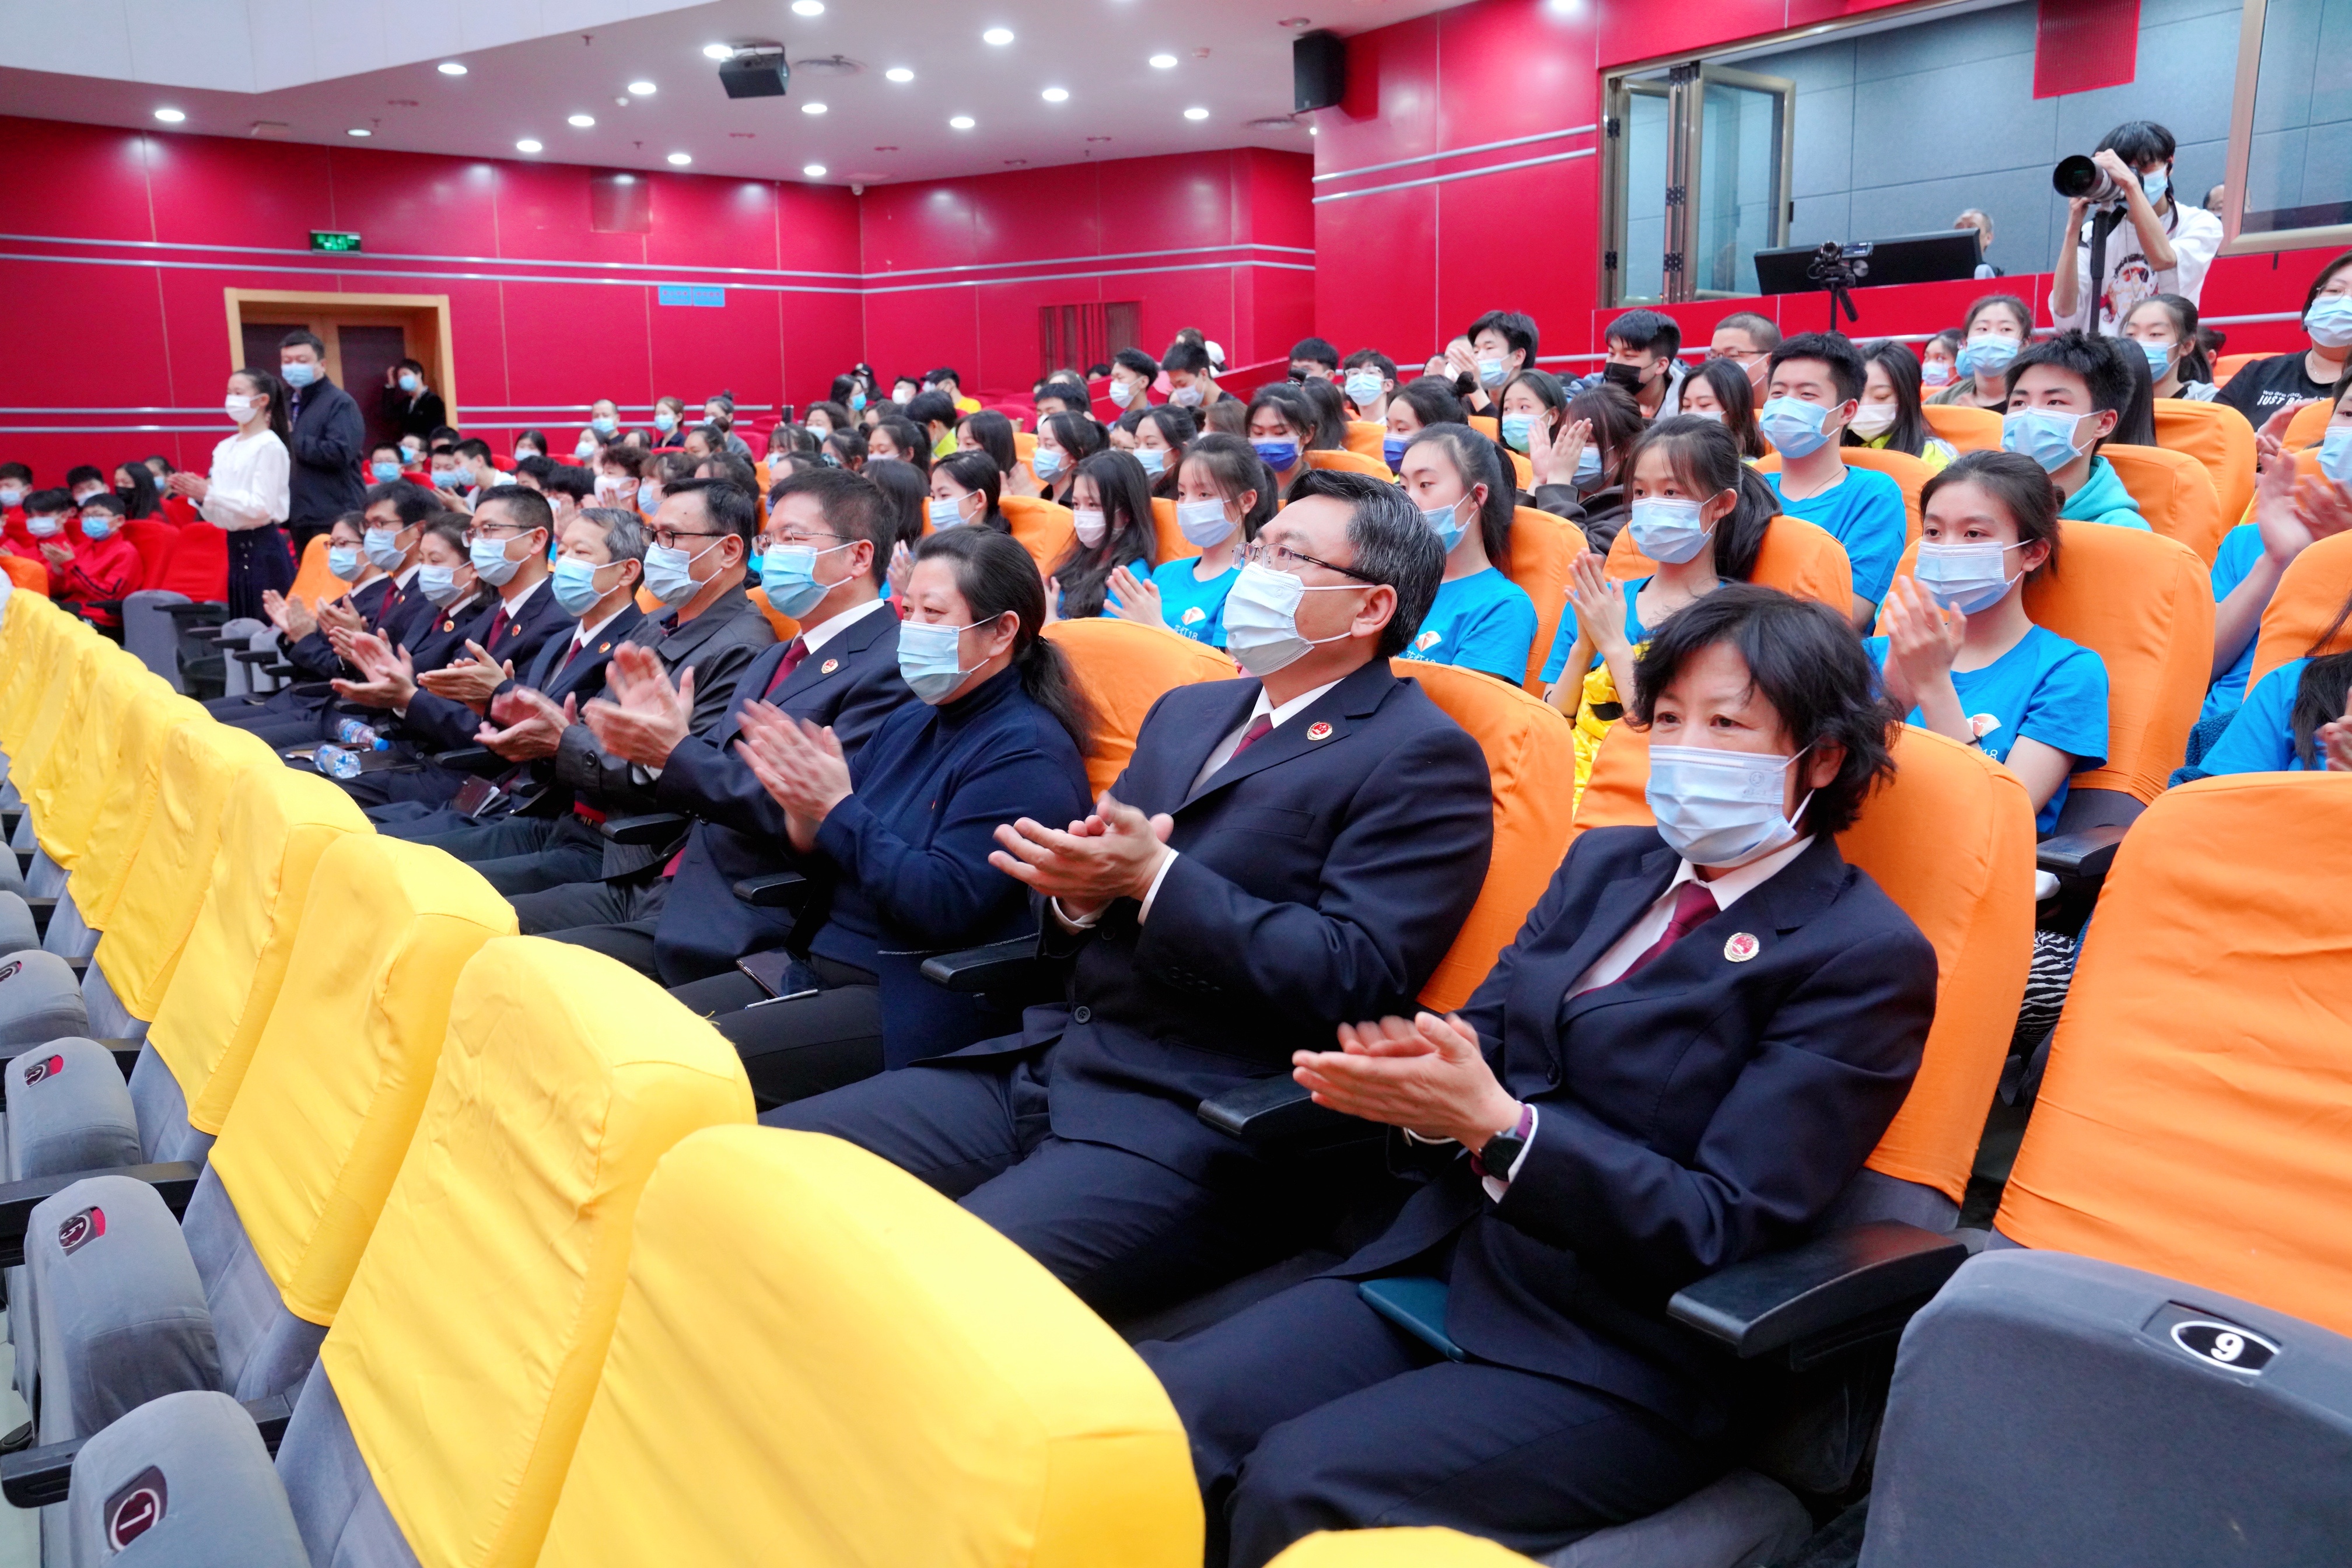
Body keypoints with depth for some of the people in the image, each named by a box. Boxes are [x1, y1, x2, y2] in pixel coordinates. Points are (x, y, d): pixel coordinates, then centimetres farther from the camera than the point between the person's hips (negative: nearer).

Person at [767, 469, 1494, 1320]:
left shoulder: (1423, 758, -4)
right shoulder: (1187, 711, 20)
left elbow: (1354, 978, -15)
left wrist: (1155, 878, -17)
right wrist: (1080, 889, -5)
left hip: (1197, 1125, -7)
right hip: (1047, 1065, 8)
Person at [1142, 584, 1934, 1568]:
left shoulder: (1867, 957, -6)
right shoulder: (1602, 863, 14)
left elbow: (1720, 1225, -12)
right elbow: (1481, 1039, 11)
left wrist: (1495, 1122, -23)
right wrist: (1420, 1086, -14)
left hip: (1611, 1363, -5)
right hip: (1438, 1267, 6)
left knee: (1297, 1486, -26)